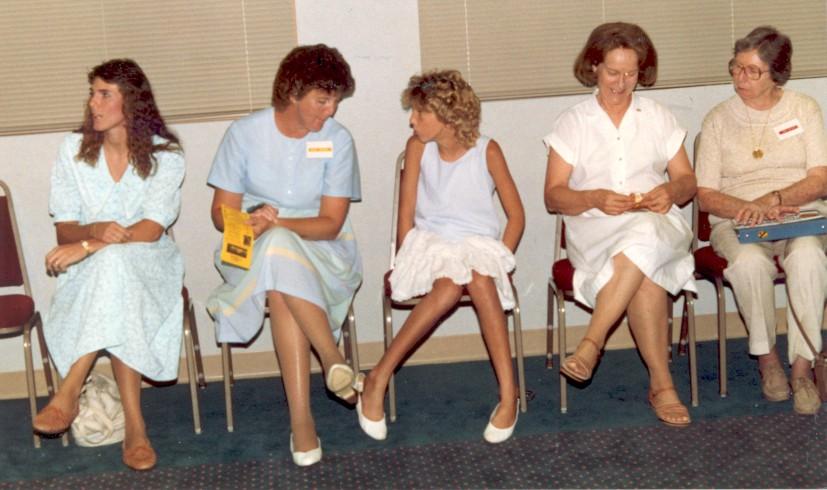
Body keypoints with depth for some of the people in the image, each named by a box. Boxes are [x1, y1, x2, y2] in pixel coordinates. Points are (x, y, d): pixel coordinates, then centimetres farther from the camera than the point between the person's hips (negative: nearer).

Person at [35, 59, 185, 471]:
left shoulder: (165, 155, -4)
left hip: (149, 262, -2)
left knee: (115, 262, -39)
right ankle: (134, 423, -36)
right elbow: (64, 231, 1)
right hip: (89, 269, 2)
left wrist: (88, 246, -28)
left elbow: (150, 231, -16)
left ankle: (68, 394, -38)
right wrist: (95, 231, -23)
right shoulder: (74, 150, 3)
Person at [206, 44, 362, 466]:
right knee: (277, 261, -38)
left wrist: (277, 224, -24)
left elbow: (330, 223, -7)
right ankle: (333, 360, -33)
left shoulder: (337, 140, -4)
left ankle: (301, 420, -36)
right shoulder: (245, 133, -3)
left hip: (322, 253, 0)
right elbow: (222, 212, -1)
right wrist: (252, 224, -24)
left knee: (280, 287, -36)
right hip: (252, 256, 1)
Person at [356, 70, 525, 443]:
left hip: (479, 244, 0)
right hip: (430, 243, 0)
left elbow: (516, 216, 1)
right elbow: (406, 213, 3)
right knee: (449, 286, -36)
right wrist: (407, 260, -7)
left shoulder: (486, 151, -3)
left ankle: (508, 394, -35)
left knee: (480, 278, -38)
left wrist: (500, 261, -9)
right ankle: (378, 379, -28)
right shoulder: (418, 146, 2)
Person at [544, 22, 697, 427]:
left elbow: (687, 181, 16)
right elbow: (553, 196, 4)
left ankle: (591, 343, -38)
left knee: (645, 239, -40)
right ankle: (661, 384, -31)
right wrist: (596, 199, -16)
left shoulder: (658, 117, 17)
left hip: (657, 224, 2)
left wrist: (671, 190, -10)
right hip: (595, 230, -1)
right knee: (646, 276, -38)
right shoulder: (572, 123, 10)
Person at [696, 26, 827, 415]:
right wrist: (749, 210, -17)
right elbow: (705, 195, 3)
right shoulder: (719, 119, 8)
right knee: (749, 262, -35)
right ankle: (767, 358, -14)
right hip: (737, 222, 0)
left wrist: (773, 200, -19)